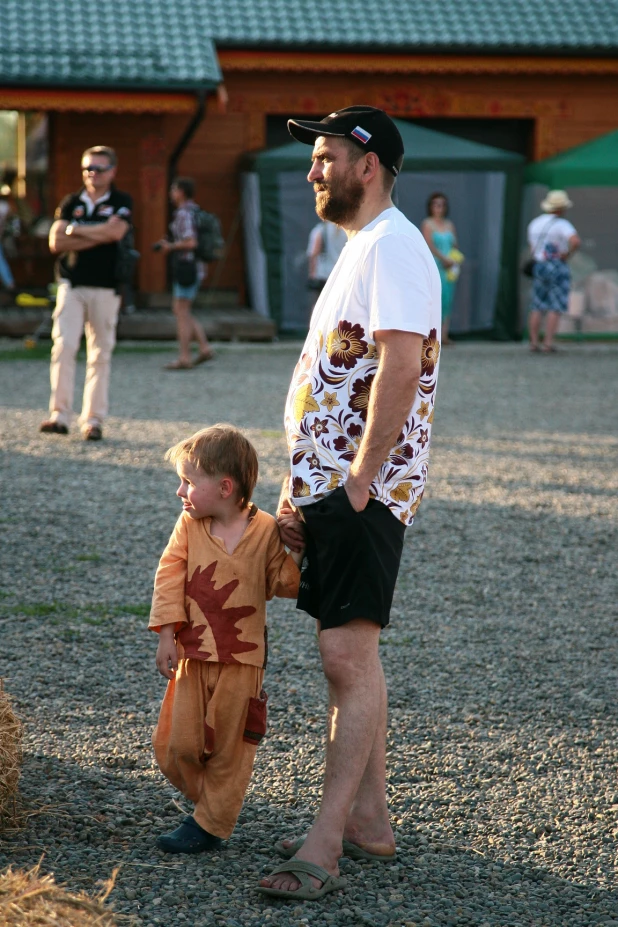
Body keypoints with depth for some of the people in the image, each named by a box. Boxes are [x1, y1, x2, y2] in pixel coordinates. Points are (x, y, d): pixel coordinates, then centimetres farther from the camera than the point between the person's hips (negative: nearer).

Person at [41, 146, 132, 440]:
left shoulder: (121, 202, 5)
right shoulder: (71, 203, 11)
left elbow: (115, 232, -15)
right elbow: (56, 242, -1)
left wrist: (75, 230, -5)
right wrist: (97, 236, -8)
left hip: (105, 288, -1)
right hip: (71, 285, 2)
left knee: (100, 355, 1)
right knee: (63, 346, -11)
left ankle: (93, 419, 5)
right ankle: (59, 415, -10)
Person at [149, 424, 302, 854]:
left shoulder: (266, 530, -6)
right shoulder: (189, 526, 0)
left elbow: (284, 583, -1)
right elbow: (169, 579, -1)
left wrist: (297, 557, -19)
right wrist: (167, 635, -7)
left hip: (242, 657, -2)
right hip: (193, 652, 2)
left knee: (230, 744, 5)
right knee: (178, 743, 3)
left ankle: (211, 823, 16)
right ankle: (207, 800, 26)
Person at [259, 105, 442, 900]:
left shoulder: (392, 247, -13)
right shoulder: (361, 247, 20)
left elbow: (401, 366, -23)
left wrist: (362, 481, -24)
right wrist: (301, 487, 19)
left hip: (366, 489, -11)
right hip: (328, 481, 11)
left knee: (348, 655, -11)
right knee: (346, 655, 13)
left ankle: (324, 845, -10)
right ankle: (367, 821, 22)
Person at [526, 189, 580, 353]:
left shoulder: (535, 223, 11)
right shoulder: (561, 224, -12)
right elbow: (576, 241, -28)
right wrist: (567, 254, -13)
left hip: (539, 268, 6)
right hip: (557, 268, -6)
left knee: (537, 307, 9)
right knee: (555, 308, -3)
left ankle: (534, 342, 5)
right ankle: (548, 344, -7)